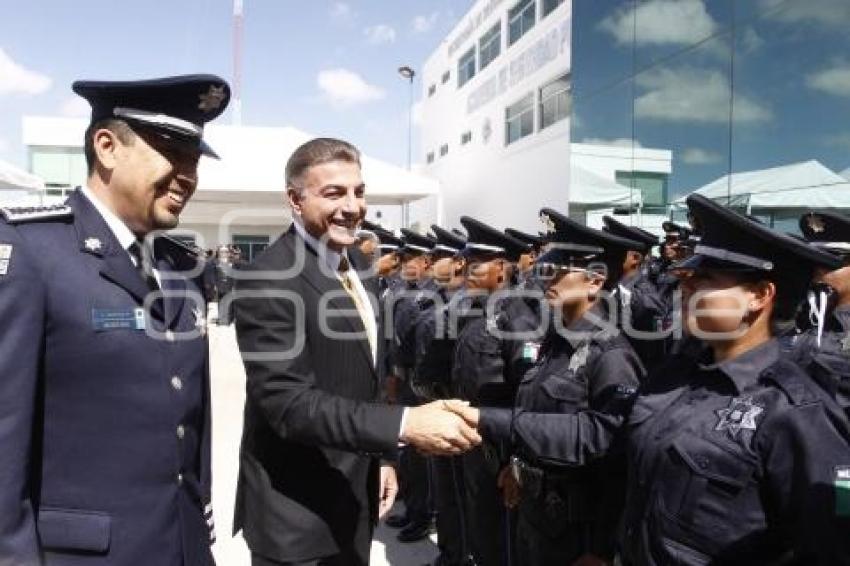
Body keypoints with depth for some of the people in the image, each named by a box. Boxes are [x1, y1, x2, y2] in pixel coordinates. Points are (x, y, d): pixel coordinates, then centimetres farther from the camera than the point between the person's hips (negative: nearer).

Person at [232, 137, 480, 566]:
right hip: (296, 509, -7)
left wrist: (381, 457, 12)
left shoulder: (355, 262, 5)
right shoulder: (267, 281, -21)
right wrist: (403, 425, -34)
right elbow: (289, 402, -27)